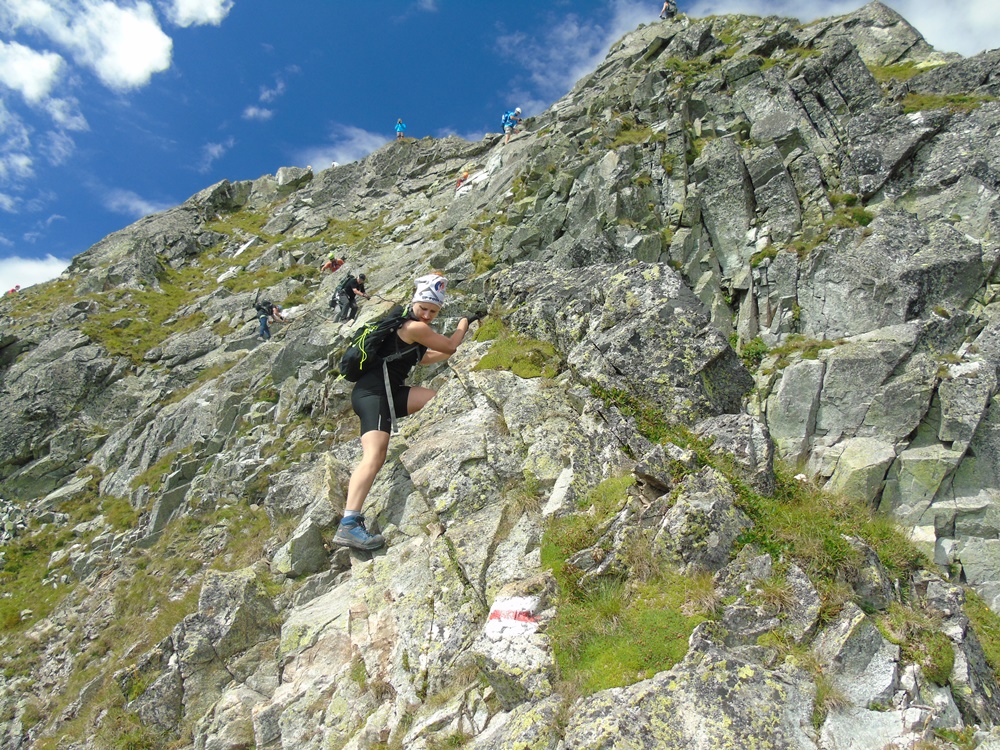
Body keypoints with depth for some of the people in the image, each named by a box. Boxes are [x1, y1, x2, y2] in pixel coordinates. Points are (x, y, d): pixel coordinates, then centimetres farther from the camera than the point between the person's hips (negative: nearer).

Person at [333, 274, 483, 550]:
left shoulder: (408, 327, 22)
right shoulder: (415, 327, -8)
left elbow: (422, 358, 39)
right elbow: (450, 346, 4)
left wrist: (461, 342, 44)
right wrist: (465, 322, 23)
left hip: (387, 392, 10)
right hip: (372, 392, -10)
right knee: (375, 456, -26)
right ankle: (348, 525, -35)